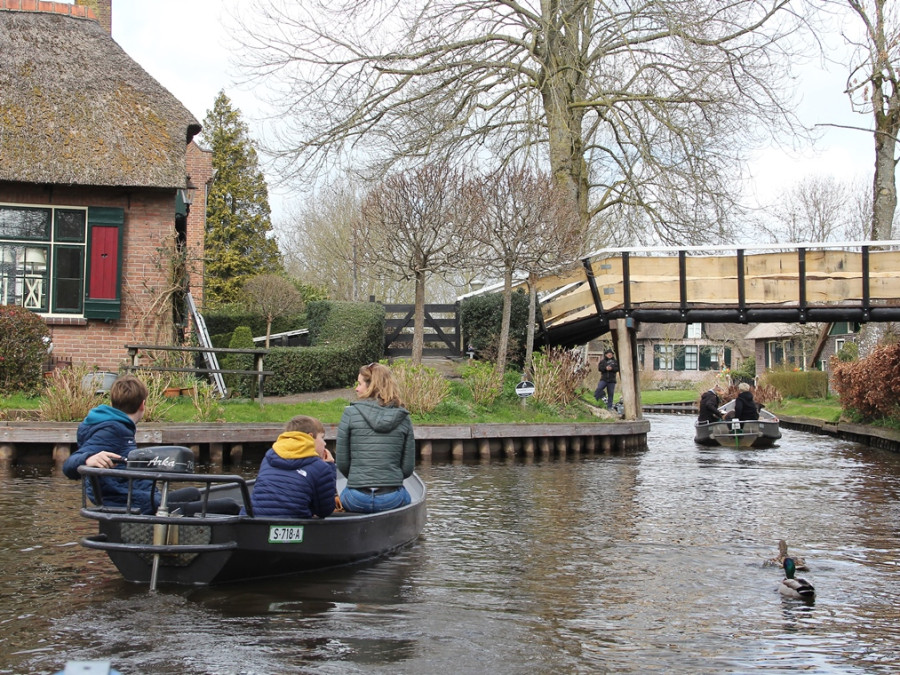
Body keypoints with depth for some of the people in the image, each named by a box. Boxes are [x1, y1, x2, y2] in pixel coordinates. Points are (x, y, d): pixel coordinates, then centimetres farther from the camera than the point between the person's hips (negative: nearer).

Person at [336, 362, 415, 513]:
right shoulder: (403, 417, 2)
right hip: (392, 501, 0)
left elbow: (342, 463, -1)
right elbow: (408, 468, 3)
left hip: (356, 500, 0)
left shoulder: (351, 413, -3)